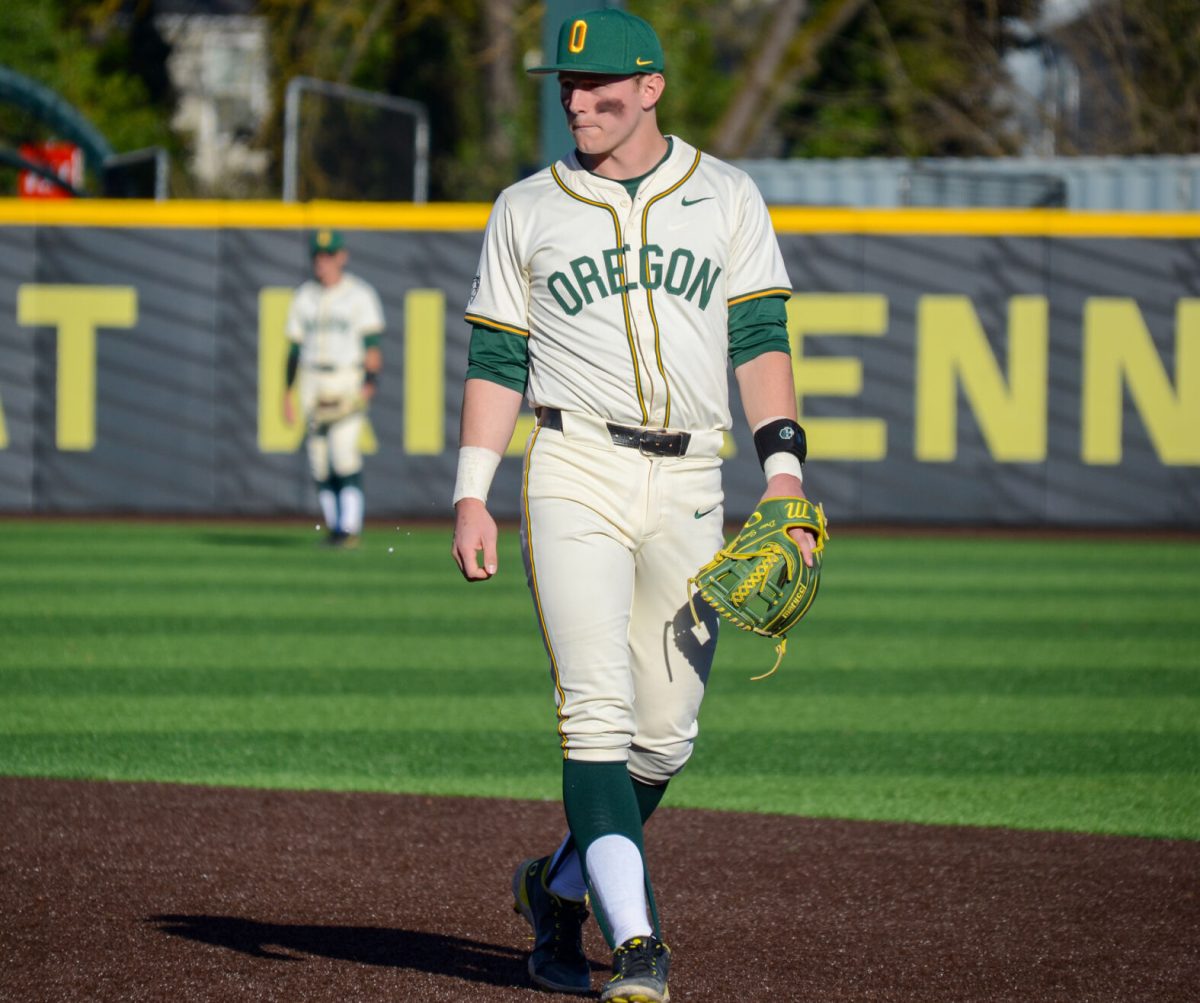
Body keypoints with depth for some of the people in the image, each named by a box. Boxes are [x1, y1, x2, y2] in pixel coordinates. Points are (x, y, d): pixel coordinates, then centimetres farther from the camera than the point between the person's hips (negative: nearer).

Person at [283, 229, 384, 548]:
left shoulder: (360, 294, -1)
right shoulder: (304, 297, 12)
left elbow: (372, 343, -7)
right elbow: (295, 345, 15)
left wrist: (370, 381, -19)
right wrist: (287, 392, 11)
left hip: (349, 386, -5)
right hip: (312, 387, 5)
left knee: (345, 453, -16)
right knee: (320, 461, 3)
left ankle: (350, 528, -16)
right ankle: (334, 525, 11)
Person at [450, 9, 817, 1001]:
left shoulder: (726, 197, 10)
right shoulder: (527, 209, 9)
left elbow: (760, 338, 6)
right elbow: (496, 359, 8)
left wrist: (784, 462, -6)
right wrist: (472, 493, -2)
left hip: (689, 486, 2)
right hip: (576, 473, -2)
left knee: (666, 734, 3)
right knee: (598, 713, -15)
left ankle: (560, 888, 26)